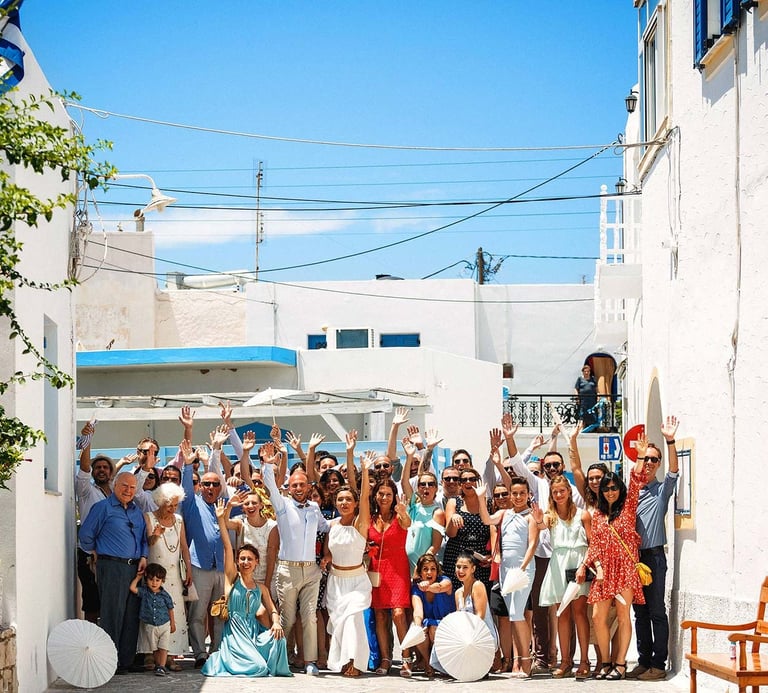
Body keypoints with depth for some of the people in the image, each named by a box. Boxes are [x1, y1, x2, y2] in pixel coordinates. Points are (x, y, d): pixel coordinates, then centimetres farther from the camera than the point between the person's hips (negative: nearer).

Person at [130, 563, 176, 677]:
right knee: (154, 648, 10)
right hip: (150, 626, 1)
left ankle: (162, 667, -6)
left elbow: (170, 609, 5)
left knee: (163, 647, -6)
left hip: (164, 625, -1)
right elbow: (133, 588, -17)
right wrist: (138, 577, -7)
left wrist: (173, 623, 9)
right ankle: (158, 665, 22)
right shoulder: (144, 592, -4)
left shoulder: (165, 595, -6)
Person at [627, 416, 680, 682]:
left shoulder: (662, 490, 1)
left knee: (656, 612, -4)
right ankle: (644, 661, 15)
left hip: (654, 556, -5)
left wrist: (670, 441, -30)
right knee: (640, 612, 9)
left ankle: (658, 664, -2)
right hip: (632, 556, 5)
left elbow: (673, 471, -17)